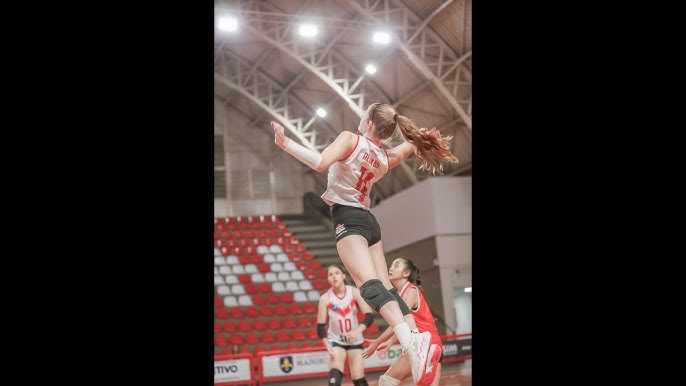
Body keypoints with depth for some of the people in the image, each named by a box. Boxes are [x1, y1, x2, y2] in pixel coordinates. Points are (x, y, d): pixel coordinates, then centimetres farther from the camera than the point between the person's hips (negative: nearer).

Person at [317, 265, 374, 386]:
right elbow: (320, 326, -8)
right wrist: (327, 345, -23)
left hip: (355, 341, 1)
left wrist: (358, 331, -34)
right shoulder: (325, 298, -12)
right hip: (336, 341, -1)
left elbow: (369, 316, -17)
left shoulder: (354, 292, -11)